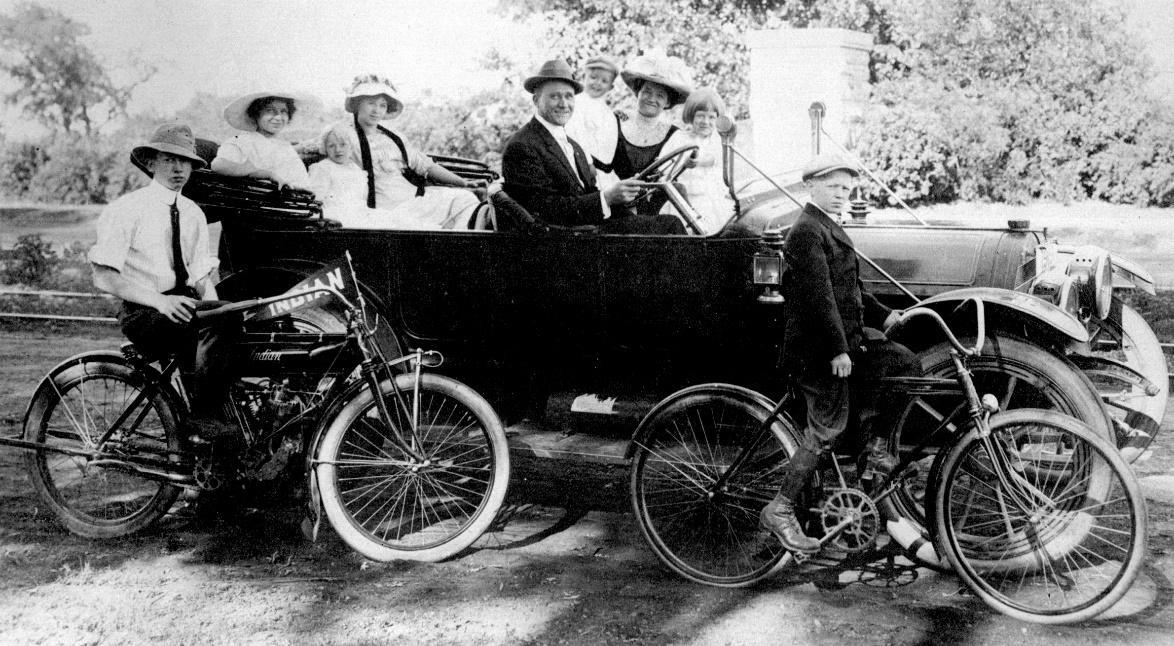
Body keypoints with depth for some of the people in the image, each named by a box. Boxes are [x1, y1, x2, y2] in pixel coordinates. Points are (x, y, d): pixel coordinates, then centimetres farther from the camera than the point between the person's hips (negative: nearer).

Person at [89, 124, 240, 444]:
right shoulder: (125, 209, -2)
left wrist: (214, 306, -11)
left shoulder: (193, 213, 16)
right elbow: (104, 278, -10)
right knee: (202, 326, -35)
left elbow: (203, 275, 13)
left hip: (185, 304, 5)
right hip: (143, 313, -5)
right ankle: (203, 419, -29)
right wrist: (160, 300, -23)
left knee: (231, 319, -26)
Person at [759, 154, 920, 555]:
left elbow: (849, 289, 24)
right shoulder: (807, 231, -15)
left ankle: (872, 448, 15)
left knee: (905, 363, 7)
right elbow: (818, 295, -23)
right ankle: (780, 511, 3)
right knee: (826, 430, -6)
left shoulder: (830, 228, 18)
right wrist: (838, 351, -25)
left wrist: (884, 315, 12)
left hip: (849, 334, 10)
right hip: (818, 347, -10)